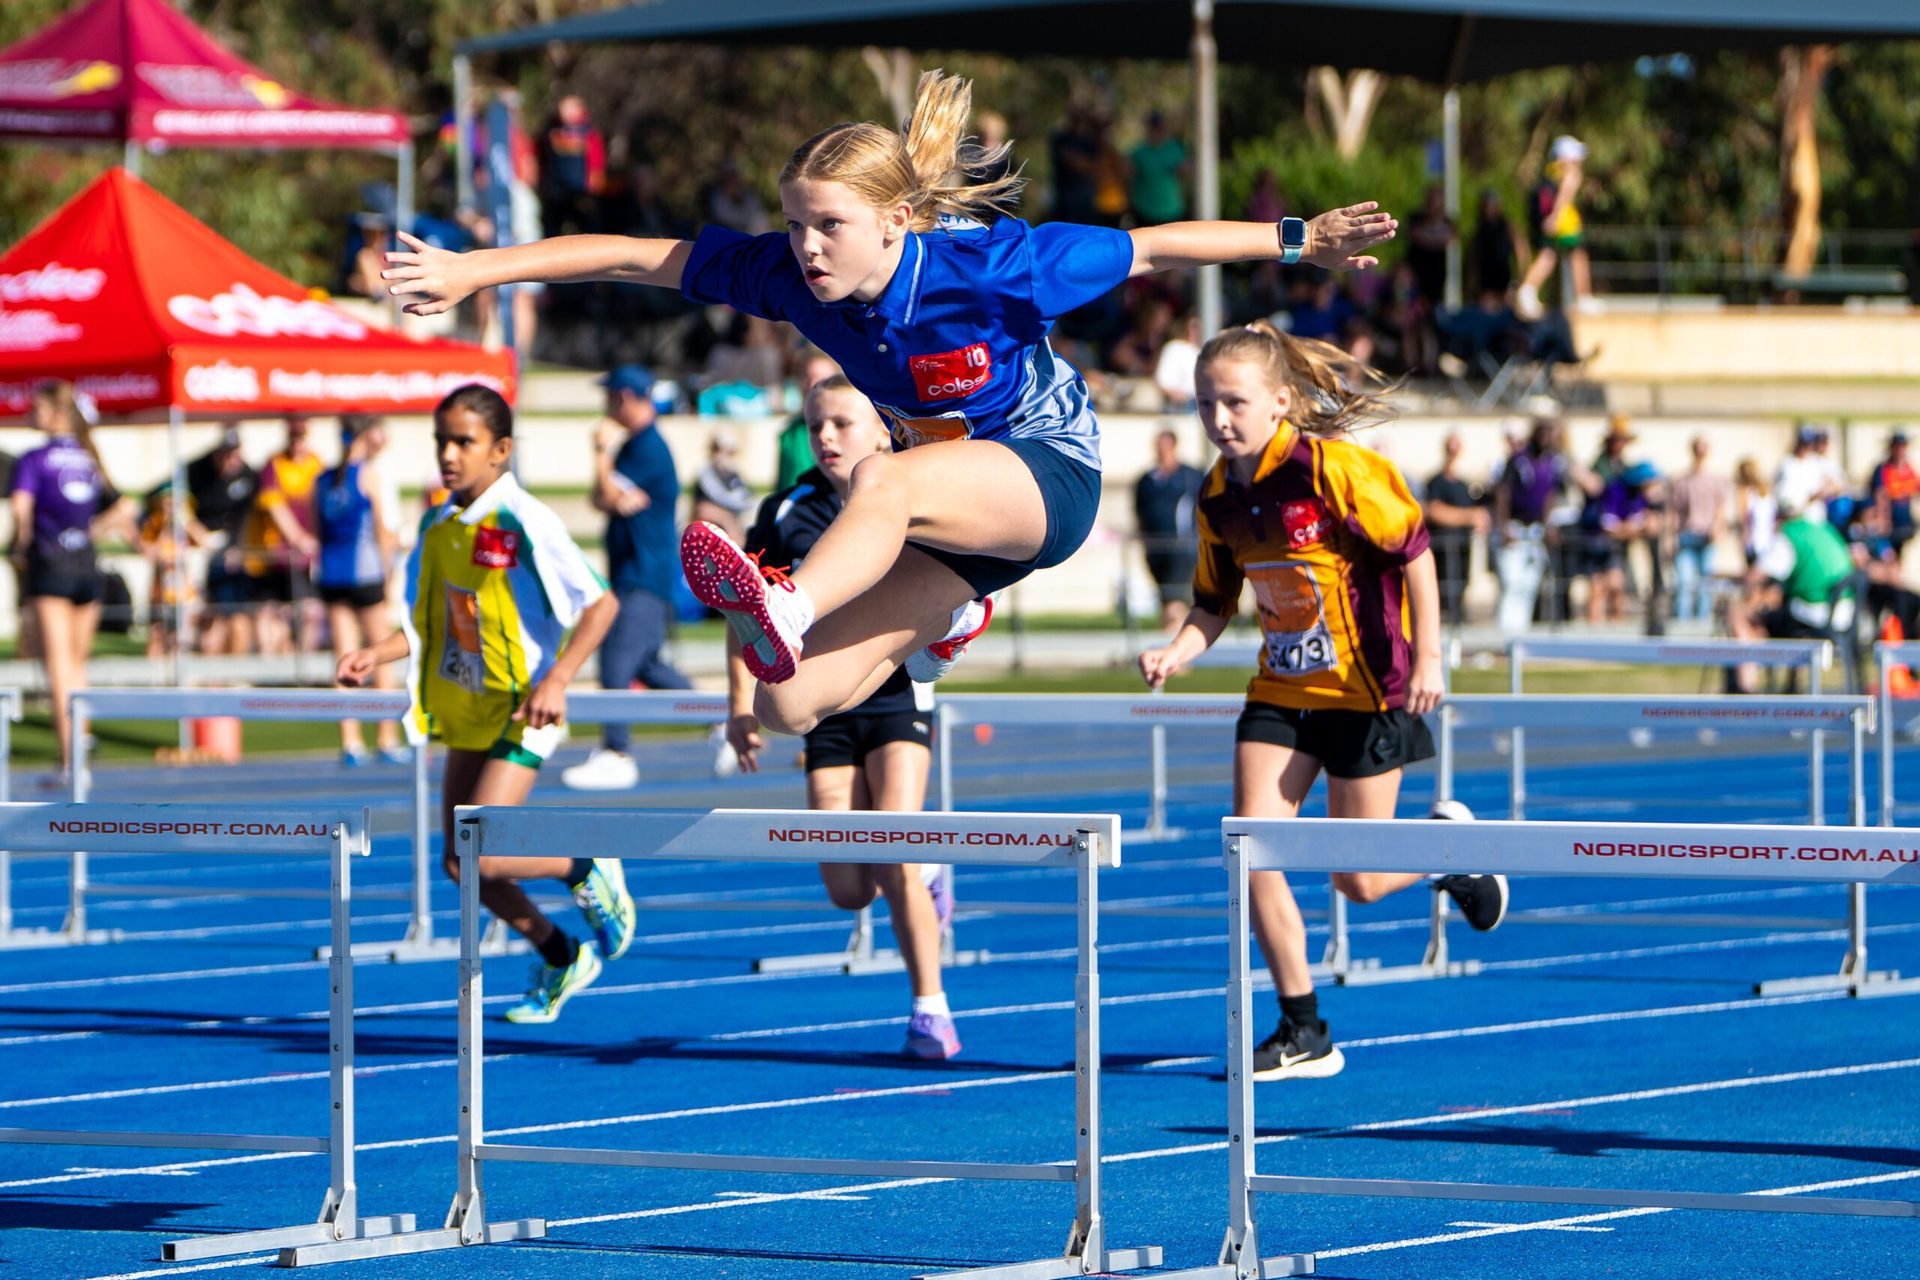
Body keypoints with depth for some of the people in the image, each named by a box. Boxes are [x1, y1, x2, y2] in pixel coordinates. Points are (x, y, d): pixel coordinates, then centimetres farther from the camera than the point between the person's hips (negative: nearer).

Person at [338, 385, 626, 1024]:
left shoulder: (523, 524, -18)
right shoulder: (438, 525, 5)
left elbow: (601, 603, -18)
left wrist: (555, 680, -26)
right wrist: (378, 654, 2)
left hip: (520, 713, -8)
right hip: (464, 710, 8)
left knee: (482, 859, -17)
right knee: (461, 862, 8)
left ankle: (589, 871, 11)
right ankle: (561, 957, 29)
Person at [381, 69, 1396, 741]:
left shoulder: (986, 262, -24)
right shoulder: (788, 274, -13)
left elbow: (1151, 249, -15)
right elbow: (635, 256, -10)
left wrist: (1301, 243, -18)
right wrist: (473, 271, -14)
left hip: (1049, 474, -6)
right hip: (952, 518, 6)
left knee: (885, 481, -39)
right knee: (787, 708, -7)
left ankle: (781, 612, -69)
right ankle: (947, 619, 24)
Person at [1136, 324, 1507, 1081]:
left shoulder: (1332, 468, -19)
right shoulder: (1218, 499, 0)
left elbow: (1414, 549, -13)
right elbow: (1214, 603, 11)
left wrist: (1426, 656, -17)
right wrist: (1175, 655, -8)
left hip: (1366, 691, -6)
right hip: (1279, 692, 6)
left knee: (1359, 881, -3)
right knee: (1252, 847, -9)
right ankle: (1303, 1034, 1)